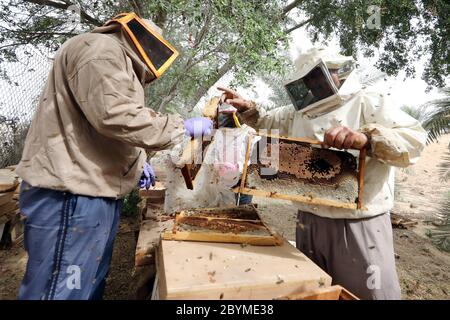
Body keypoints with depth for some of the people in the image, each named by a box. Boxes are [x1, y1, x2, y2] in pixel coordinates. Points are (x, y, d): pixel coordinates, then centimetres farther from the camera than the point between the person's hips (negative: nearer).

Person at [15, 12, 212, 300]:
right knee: (63, 290, -1)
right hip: (72, 195, -11)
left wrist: (137, 163, 17)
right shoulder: (101, 49, -8)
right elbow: (116, 116, -24)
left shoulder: (118, 64, 25)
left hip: (97, 192, 11)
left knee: (91, 286, 17)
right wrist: (183, 127, -15)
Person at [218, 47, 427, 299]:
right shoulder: (298, 112, 14)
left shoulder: (368, 102, -4)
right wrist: (248, 108, 6)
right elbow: (267, 121, 25)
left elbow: (415, 139, -15)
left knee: (364, 292, 7)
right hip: (309, 222, 6)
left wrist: (366, 138, -34)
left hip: (358, 227, -5)